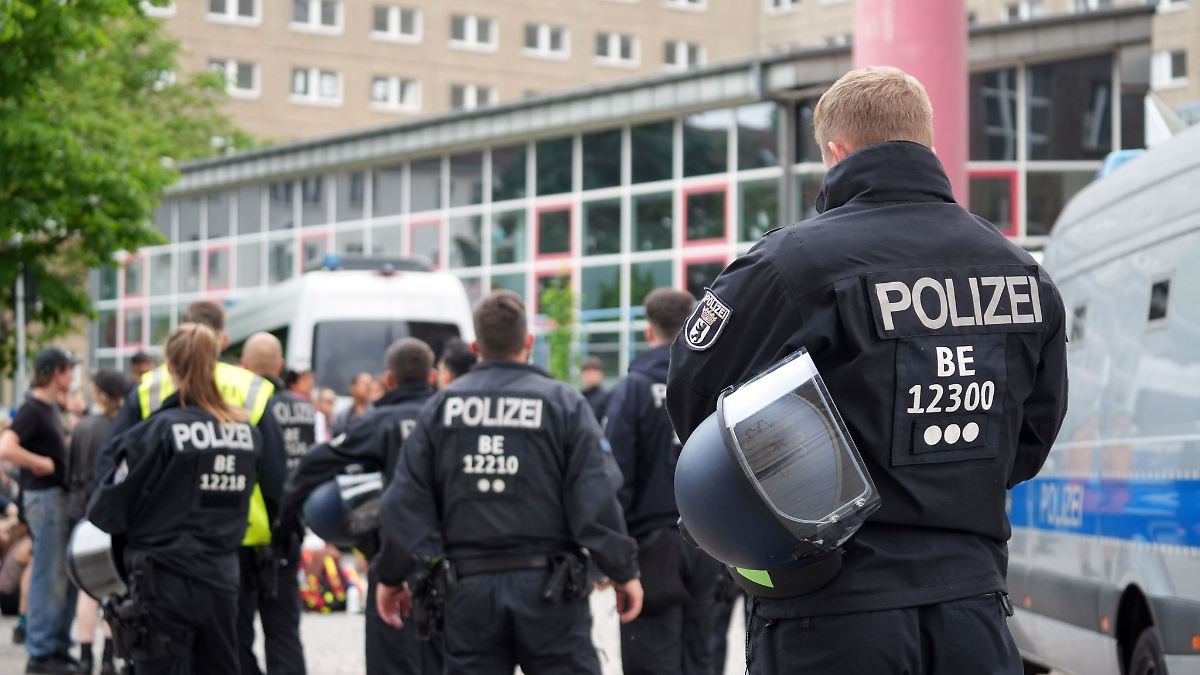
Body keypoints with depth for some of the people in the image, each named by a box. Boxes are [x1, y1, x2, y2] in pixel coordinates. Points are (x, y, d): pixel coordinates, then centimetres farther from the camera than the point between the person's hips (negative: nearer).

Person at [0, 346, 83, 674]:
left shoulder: (51, 407, 13)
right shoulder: (32, 410, -15)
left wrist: (67, 442, 11)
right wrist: (41, 463, -19)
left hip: (61, 496, 10)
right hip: (45, 496, -9)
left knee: (67, 576, 14)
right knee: (49, 577, -5)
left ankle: (59, 647, 22)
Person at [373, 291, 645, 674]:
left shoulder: (441, 407, 5)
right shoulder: (564, 404, -3)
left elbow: (406, 500, 3)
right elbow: (594, 497, -8)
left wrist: (392, 574, 12)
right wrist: (623, 571, -1)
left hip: (468, 587, 2)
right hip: (547, 585, -2)